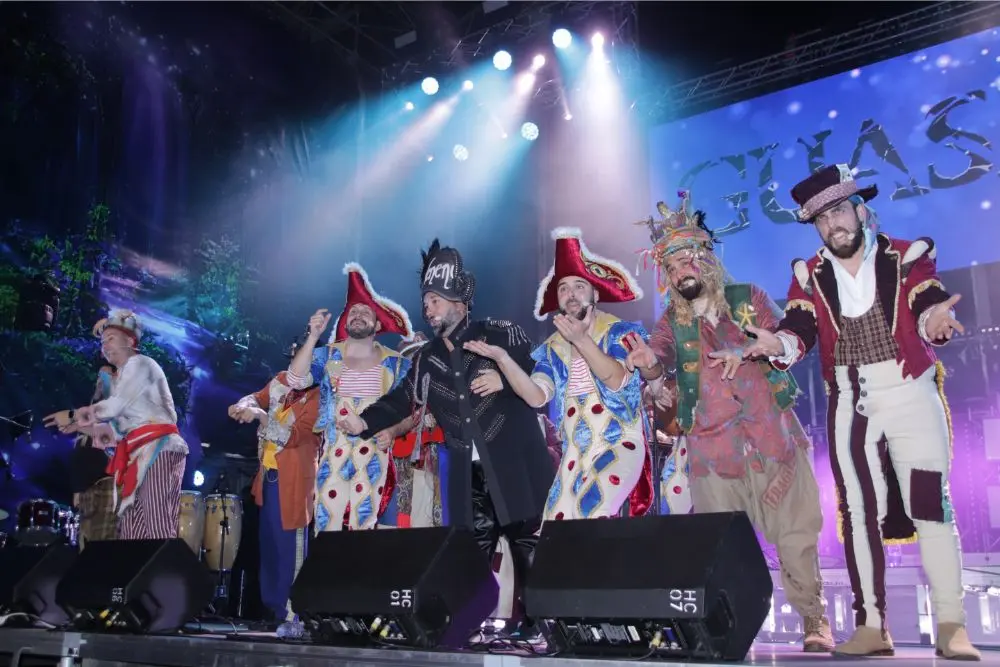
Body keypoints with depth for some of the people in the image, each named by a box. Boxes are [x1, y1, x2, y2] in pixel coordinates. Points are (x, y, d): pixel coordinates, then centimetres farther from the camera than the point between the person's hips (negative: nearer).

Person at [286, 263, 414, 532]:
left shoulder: (396, 364, 6)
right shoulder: (327, 356, 8)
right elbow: (295, 380, -8)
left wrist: (393, 431, -12)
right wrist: (314, 336, -13)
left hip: (374, 457, 0)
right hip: (333, 454, 0)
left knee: (363, 525, -1)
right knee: (327, 524, -4)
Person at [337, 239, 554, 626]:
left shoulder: (501, 335, -2)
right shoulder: (426, 359, 14)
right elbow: (402, 400, 9)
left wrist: (505, 381, -18)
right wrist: (365, 422, -4)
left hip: (514, 465, -4)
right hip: (468, 475, 5)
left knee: (531, 551, -1)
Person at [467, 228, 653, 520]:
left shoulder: (619, 331, -2)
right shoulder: (553, 347, 10)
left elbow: (616, 380, -19)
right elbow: (537, 397, -5)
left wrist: (582, 340, -31)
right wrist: (501, 357, -17)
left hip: (619, 445, -4)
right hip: (575, 453, 5)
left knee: (595, 513, -24)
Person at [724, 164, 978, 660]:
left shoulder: (908, 256, 0)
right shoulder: (809, 276, 5)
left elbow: (932, 307, -14)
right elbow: (798, 333, -6)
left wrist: (935, 318, -39)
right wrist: (776, 344, -29)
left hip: (911, 395, -2)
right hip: (850, 405, 3)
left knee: (930, 506, -6)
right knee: (859, 513, 4)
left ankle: (951, 626, 3)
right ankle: (872, 625, 12)